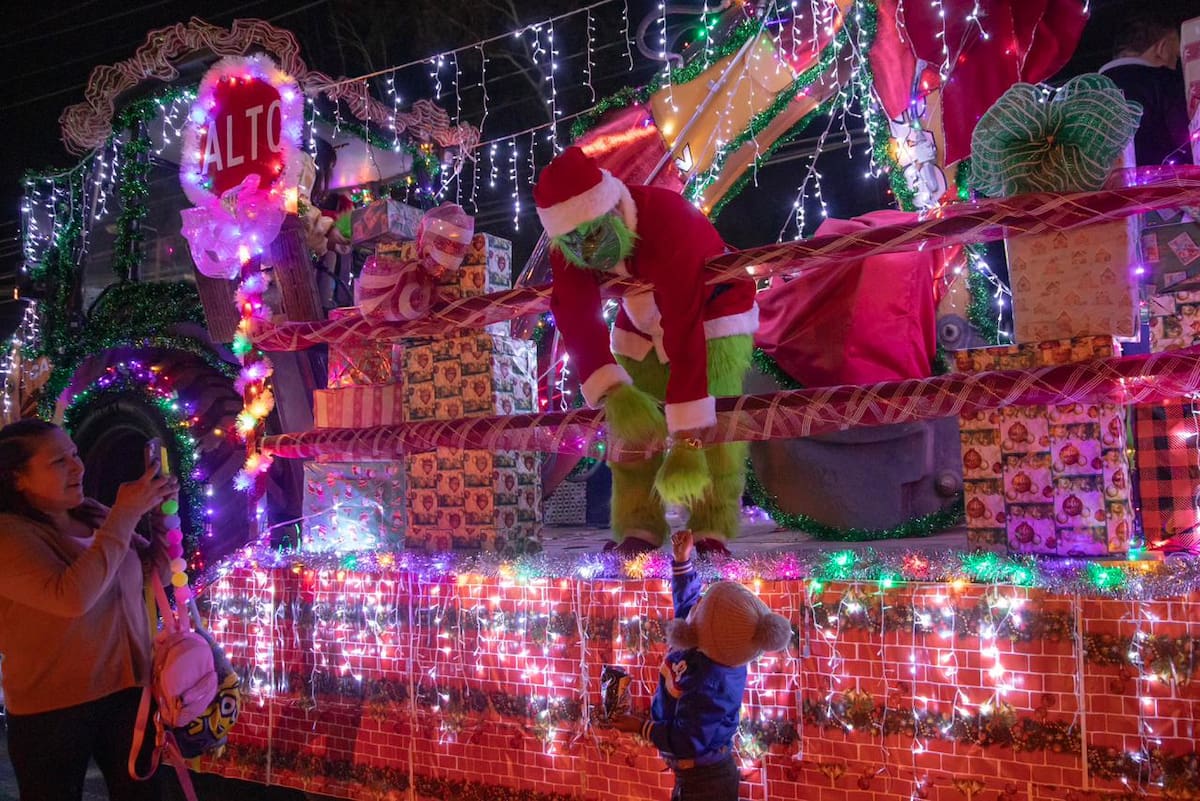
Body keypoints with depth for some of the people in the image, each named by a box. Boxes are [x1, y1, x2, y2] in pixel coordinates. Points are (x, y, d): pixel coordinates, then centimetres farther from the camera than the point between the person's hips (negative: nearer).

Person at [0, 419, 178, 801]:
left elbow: (156, 571, 13)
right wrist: (125, 515, -26)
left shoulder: (94, 516, 4)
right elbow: (72, 597, -30)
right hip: (52, 708, -5)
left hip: (127, 690, 6)